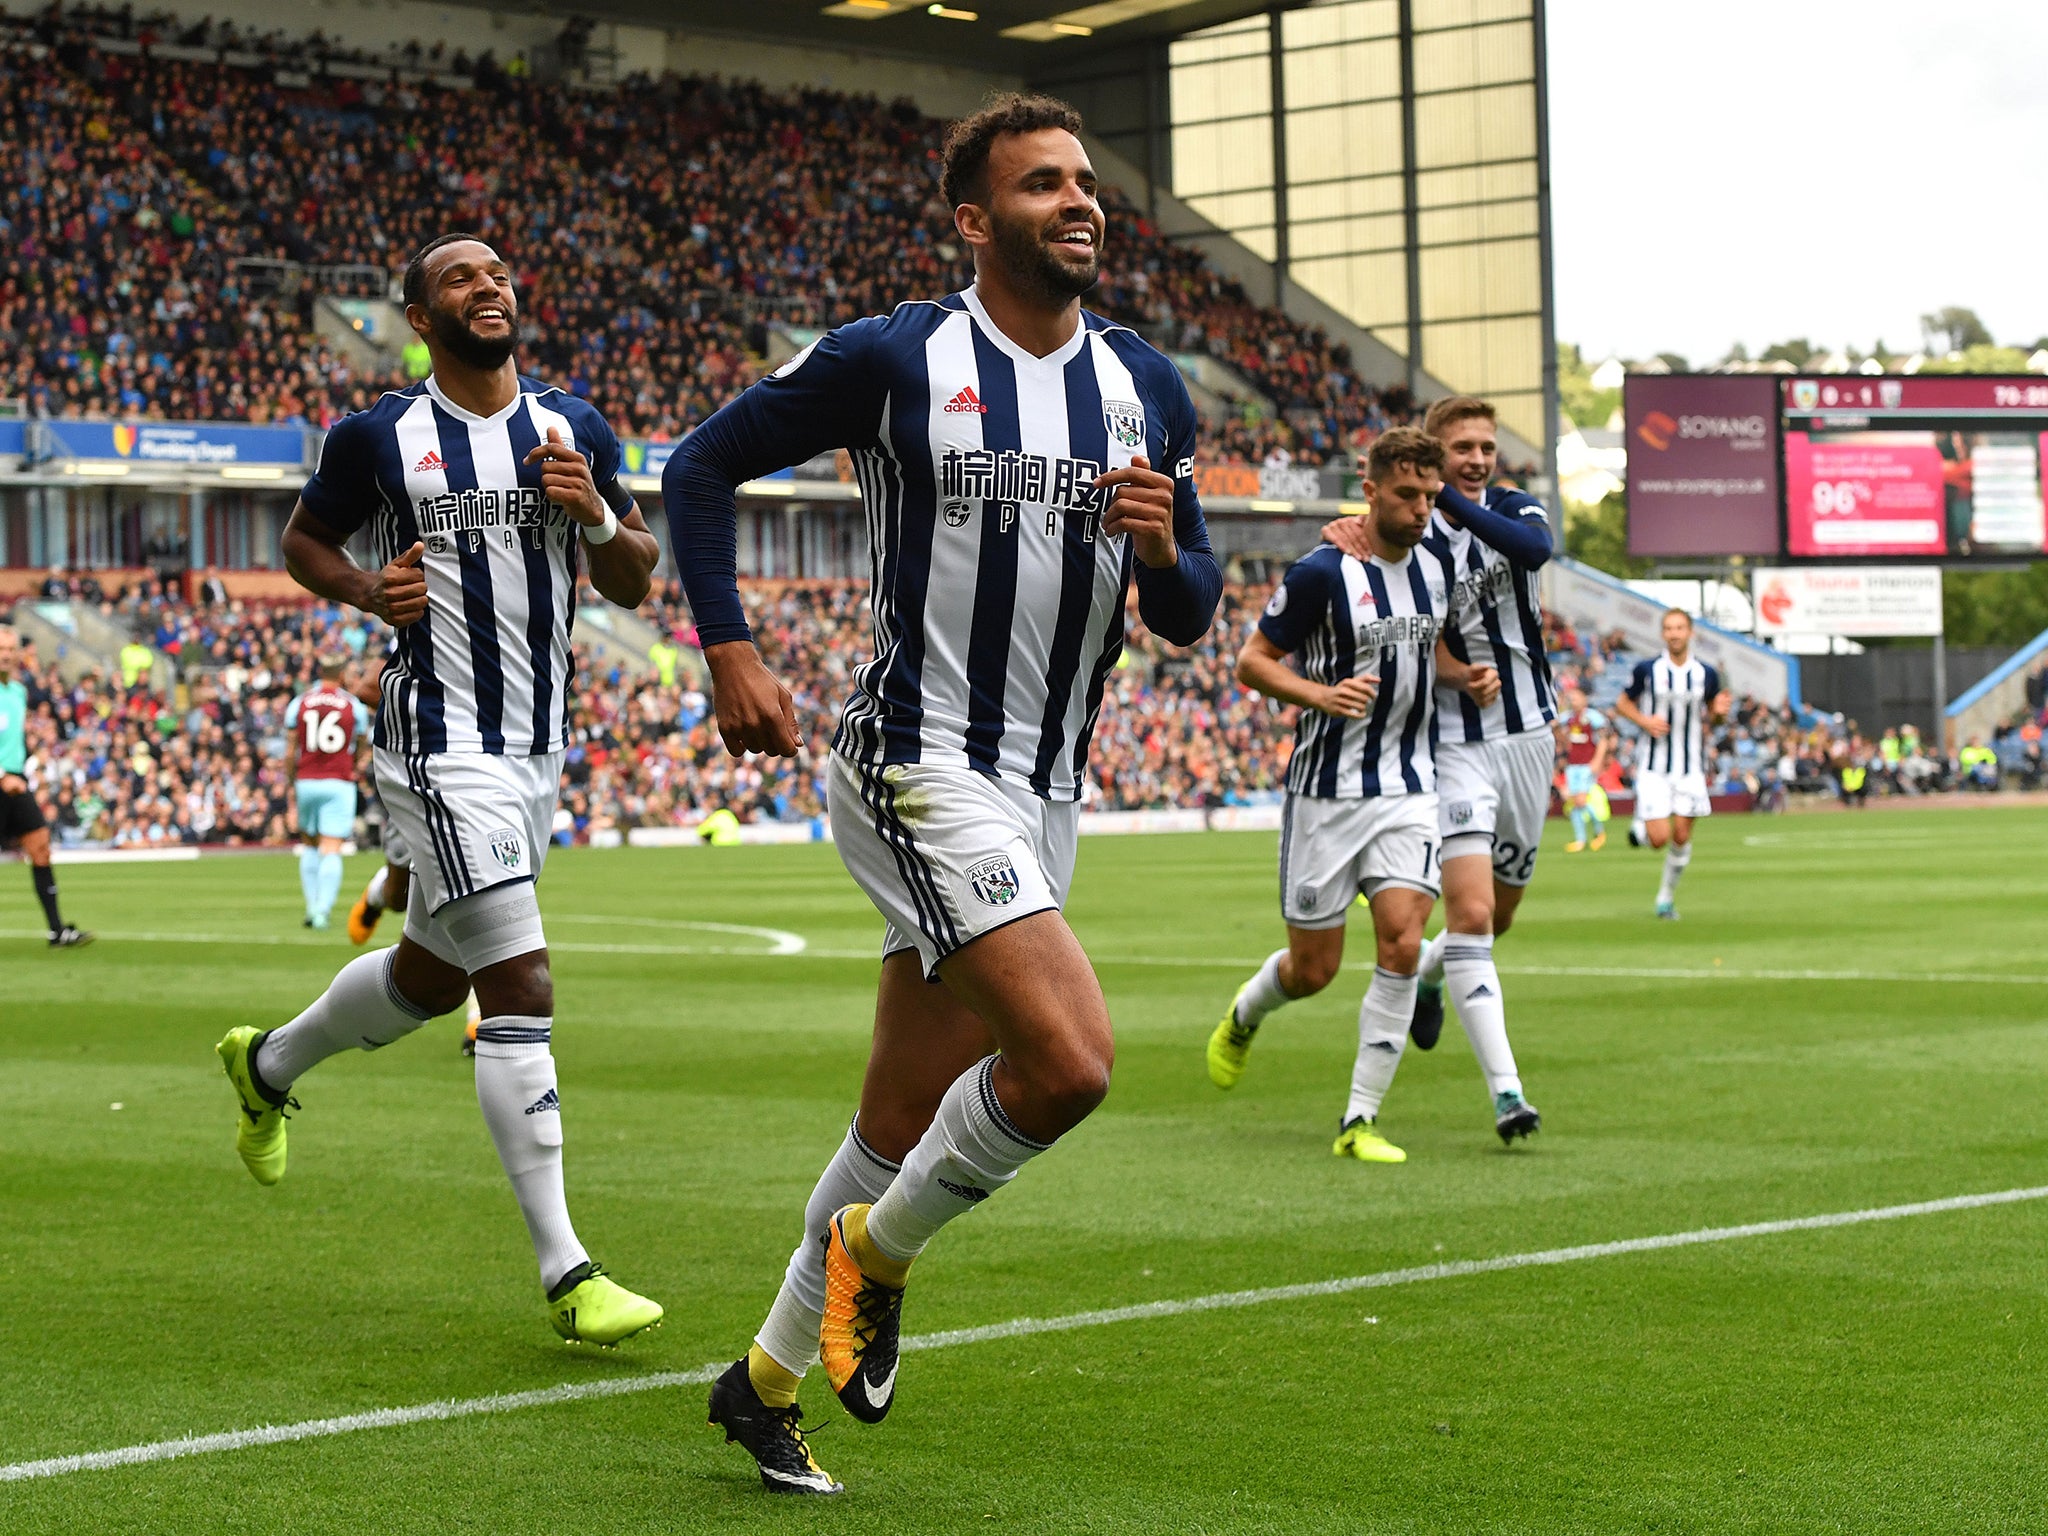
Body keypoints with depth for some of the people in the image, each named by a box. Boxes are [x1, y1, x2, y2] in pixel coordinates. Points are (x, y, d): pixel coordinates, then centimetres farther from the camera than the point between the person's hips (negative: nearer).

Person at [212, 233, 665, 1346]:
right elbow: (303, 541, 10)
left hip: (537, 743, 6)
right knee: (520, 986, -15)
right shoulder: (378, 438, -4)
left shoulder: (574, 431, 7)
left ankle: (268, 1064, 51)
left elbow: (632, 585, 11)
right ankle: (565, 1274, -15)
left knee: (430, 972, 21)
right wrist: (370, 592, -11)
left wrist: (598, 514, -10)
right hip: (439, 742, -6)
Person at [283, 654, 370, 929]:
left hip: (306, 782, 2)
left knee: (309, 845, 17)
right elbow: (359, 751, 10)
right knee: (331, 851, -4)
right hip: (339, 783, -2)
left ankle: (312, 906, 14)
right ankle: (322, 911, -13)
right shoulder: (354, 706, 0)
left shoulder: (298, 704, 2)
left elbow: (290, 752, 3)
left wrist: (291, 784, 15)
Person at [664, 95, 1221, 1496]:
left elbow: (1189, 616, 14)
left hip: (1044, 797, 6)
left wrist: (1162, 551, -9)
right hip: (920, 765, -6)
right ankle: (879, 1251, 4)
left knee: (907, 1124, 11)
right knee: (1069, 1058, -22)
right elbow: (703, 466, 2)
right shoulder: (892, 359, -7)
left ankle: (769, 1377, 28)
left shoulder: (1148, 391, 8)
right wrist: (731, 652, -7)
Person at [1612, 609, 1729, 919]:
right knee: (1659, 838, -11)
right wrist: (1644, 721, -13)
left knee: (1681, 836, -1)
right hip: (1654, 767, -2)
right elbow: (1622, 704, 6)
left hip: (1691, 768, 2)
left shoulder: (1706, 674, 2)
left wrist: (1717, 711, -9)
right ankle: (1640, 829, 26)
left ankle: (1667, 896, 18)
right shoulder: (1647, 670, -5)